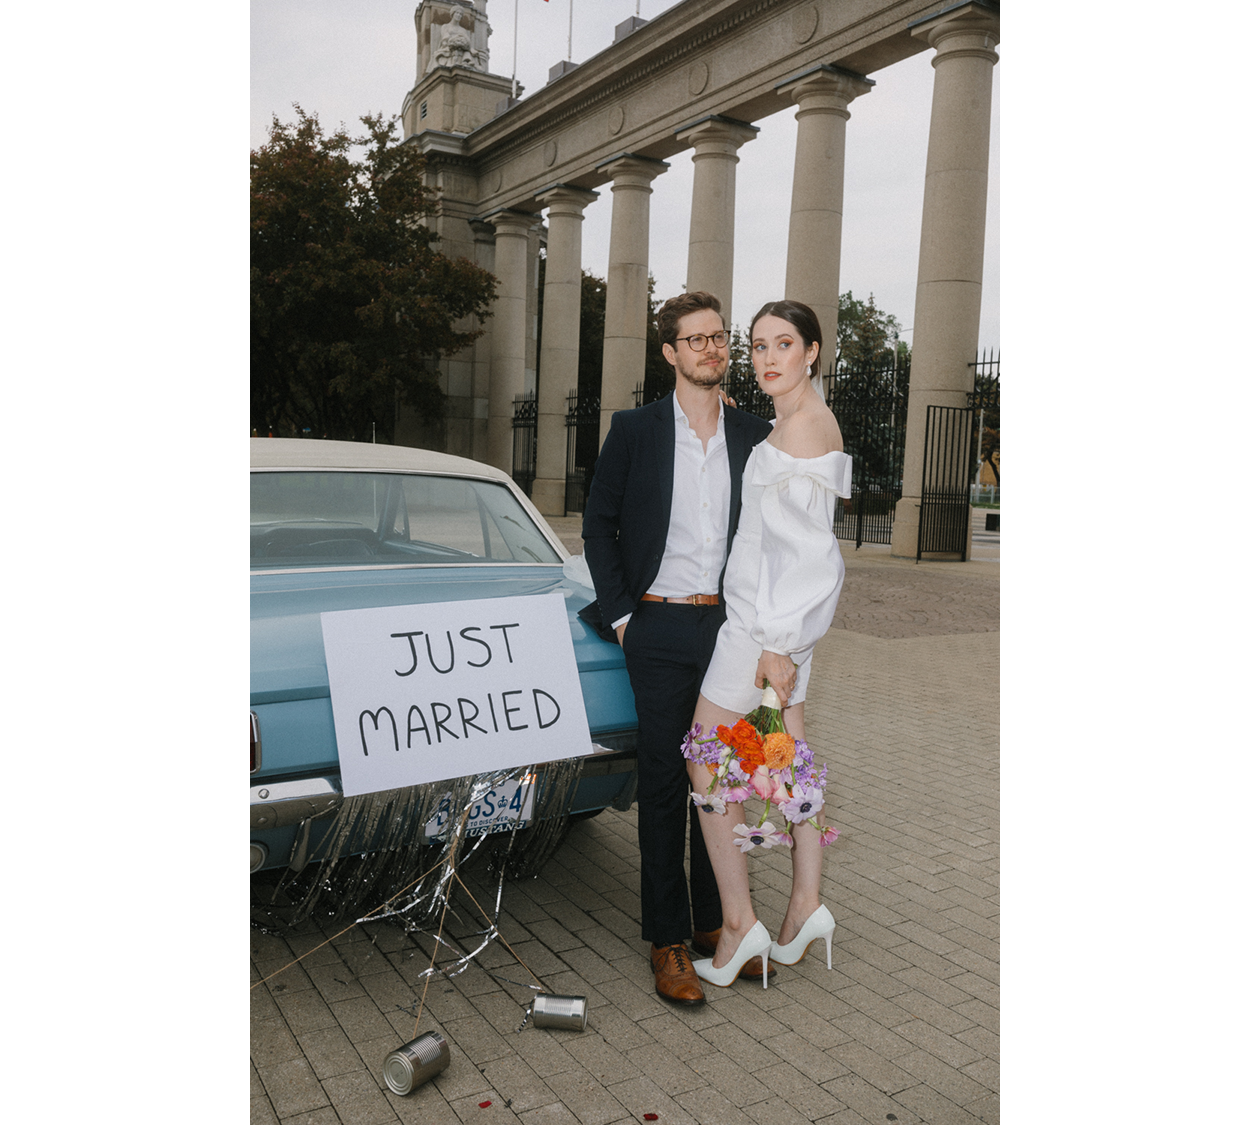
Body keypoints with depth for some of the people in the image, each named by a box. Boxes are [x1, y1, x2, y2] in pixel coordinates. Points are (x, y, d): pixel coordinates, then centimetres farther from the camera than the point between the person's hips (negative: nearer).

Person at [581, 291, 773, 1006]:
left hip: (730, 628, 3)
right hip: (661, 631, -3)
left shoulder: (757, 436, 6)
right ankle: (668, 941, 15)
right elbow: (598, 523, 3)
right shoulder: (635, 430, 0)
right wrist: (619, 615, -3)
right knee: (665, 783, 3)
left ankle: (713, 923, 28)